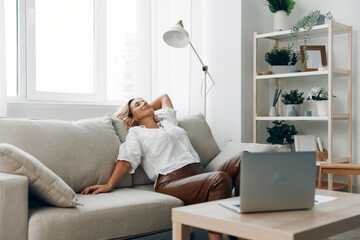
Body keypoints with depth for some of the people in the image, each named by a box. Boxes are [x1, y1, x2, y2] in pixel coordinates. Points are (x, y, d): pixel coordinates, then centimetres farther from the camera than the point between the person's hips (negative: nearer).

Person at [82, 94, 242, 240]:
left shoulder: (167, 120, 34)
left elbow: (164, 97, 53)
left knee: (240, 161, -21)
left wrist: (149, 109, 47)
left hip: (199, 175, 7)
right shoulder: (136, 132, 18)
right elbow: (126, 160, 3)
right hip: (172, 181, -6)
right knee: (221, 179, -34)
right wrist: (109, 185, -11)